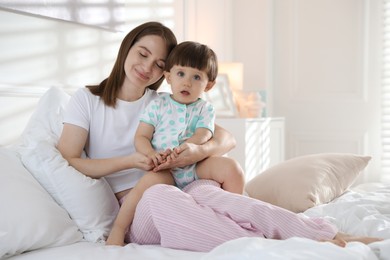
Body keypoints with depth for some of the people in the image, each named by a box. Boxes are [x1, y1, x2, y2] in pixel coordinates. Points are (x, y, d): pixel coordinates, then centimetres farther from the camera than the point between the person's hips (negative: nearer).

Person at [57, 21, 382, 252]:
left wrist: (200, 151, -13)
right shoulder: (86, 99, 9)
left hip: (176, 193, 3)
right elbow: (65, 162, -2)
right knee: (160, 195, -39)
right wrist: (129, 161, -12)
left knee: (205, 191, -34)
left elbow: (227, 139, 10)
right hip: (130, 209, -2)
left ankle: (330, 236, -51)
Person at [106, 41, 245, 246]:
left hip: (197, 166, 2)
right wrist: (151, 154, -22)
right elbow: (141, 137, 2)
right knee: (150, 181, -33)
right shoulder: (158, 105, 8)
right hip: (165, 169, -2)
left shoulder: (205, 109, 10)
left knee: (231, 167, -21)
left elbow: (202, 136, -8)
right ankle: (118, 229, -22)